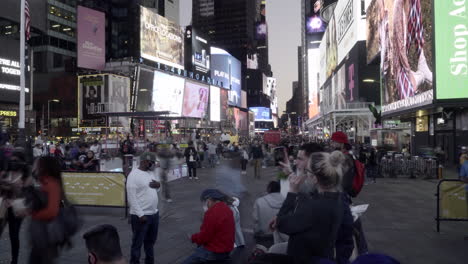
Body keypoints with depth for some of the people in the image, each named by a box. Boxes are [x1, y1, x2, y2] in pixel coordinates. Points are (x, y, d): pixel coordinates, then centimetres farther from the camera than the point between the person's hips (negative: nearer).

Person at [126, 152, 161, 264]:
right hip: (141, 216, -8)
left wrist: (158, 185, -3)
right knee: (137, 243, 3)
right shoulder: (134, 175, -16)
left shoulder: (150, 173, 9)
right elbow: (131, 197, -19)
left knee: (150, 242, 20)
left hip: (154, 213, 8)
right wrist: (140, 214, -21)